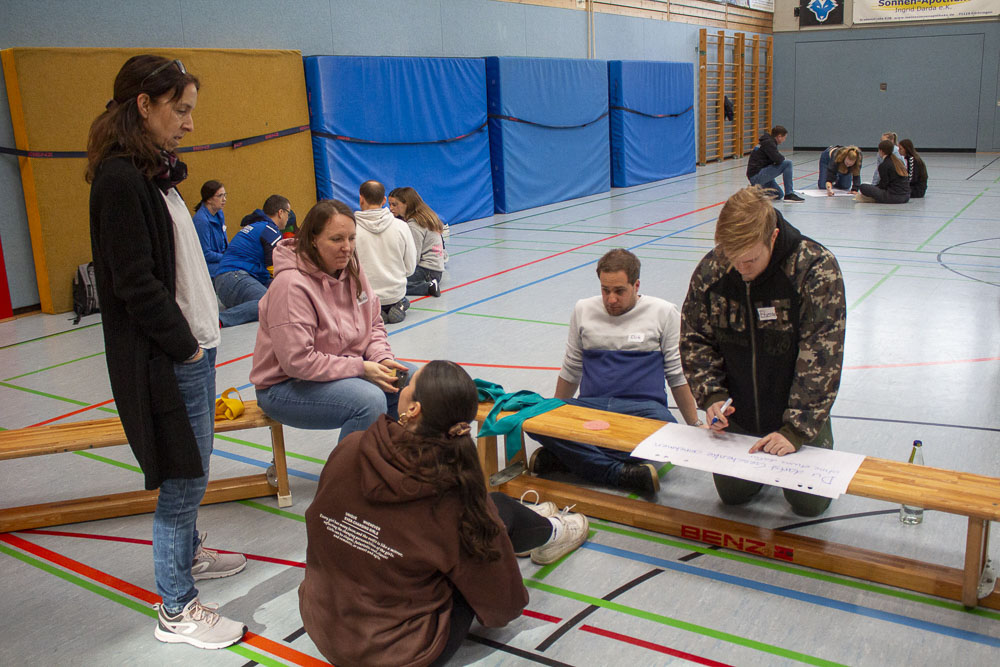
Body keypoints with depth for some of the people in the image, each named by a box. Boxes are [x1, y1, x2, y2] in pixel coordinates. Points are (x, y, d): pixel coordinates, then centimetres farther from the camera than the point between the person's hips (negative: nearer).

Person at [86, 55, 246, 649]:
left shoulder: (154, 172, 13)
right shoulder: (120, 180, -17)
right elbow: (135, 283, -21)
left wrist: (203, 335, 10)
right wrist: (183, 345, -14)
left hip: (193, 346, 10)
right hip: (165, 358, -10)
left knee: (193, 466, 22)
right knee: (185, 477, -1)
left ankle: (189, 553, 41)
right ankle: (177, 610, 13)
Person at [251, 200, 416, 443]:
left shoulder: (351, 268, 0)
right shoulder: (291, 285, -24)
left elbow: (374, 324, 11)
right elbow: (297, 361, -27)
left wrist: (382, 359, -9)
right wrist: (362, 368, -24)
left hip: (348, 367, 8)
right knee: (370, 400, -31)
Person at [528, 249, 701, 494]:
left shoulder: (663, 313, 6)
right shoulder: (583, 310, 14)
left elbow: (678, 375, 10)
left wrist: (696, 426, 7)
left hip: (641, 406, -2)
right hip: (590, 404, 2)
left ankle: (565, 457, -30)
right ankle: (622, 472, -32)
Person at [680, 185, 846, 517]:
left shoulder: (818, 270, -24)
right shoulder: (710, 270, -13)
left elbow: (821, 359, -24)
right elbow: (695, 338, 0)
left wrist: (796, 430, -27)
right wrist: (712, 396, -13)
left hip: (799, 413, -3)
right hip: (738, 414, 3)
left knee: (809, 503, 3)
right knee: (732, 493, 9)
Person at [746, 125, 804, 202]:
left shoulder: (766, 141, 18)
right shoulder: (769, 143, -13)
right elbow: (778, 160, -23)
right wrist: (783, 157, -1)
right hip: (756, 176, -11)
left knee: (778, 195, 21)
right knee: (787, 163, -15)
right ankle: (789, 195, -14)